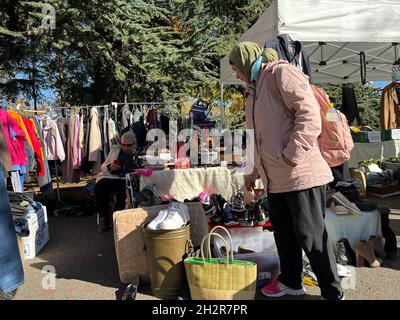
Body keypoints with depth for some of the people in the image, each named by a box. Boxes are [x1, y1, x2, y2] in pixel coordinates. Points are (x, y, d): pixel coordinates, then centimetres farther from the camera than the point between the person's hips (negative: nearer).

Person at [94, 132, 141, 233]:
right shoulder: (115, 150, 25)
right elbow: (103, 166, 23)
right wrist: (110, 167, 1)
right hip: (111, 177, 4)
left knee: (123, 190, -36)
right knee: (99, 188, -27)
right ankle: (103, 218, -12)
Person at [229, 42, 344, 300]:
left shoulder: (281, 73, -7)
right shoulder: (254, 90, 21)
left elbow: (309, 113, -19)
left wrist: (291, 155, -22)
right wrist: (255, 172, 26)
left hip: (300, 174, -9)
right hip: (275, 179, 9)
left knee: (311, 236, 0)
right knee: (283, 234, 18)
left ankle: (333, 293, 17)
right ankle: (291, 282, 36)